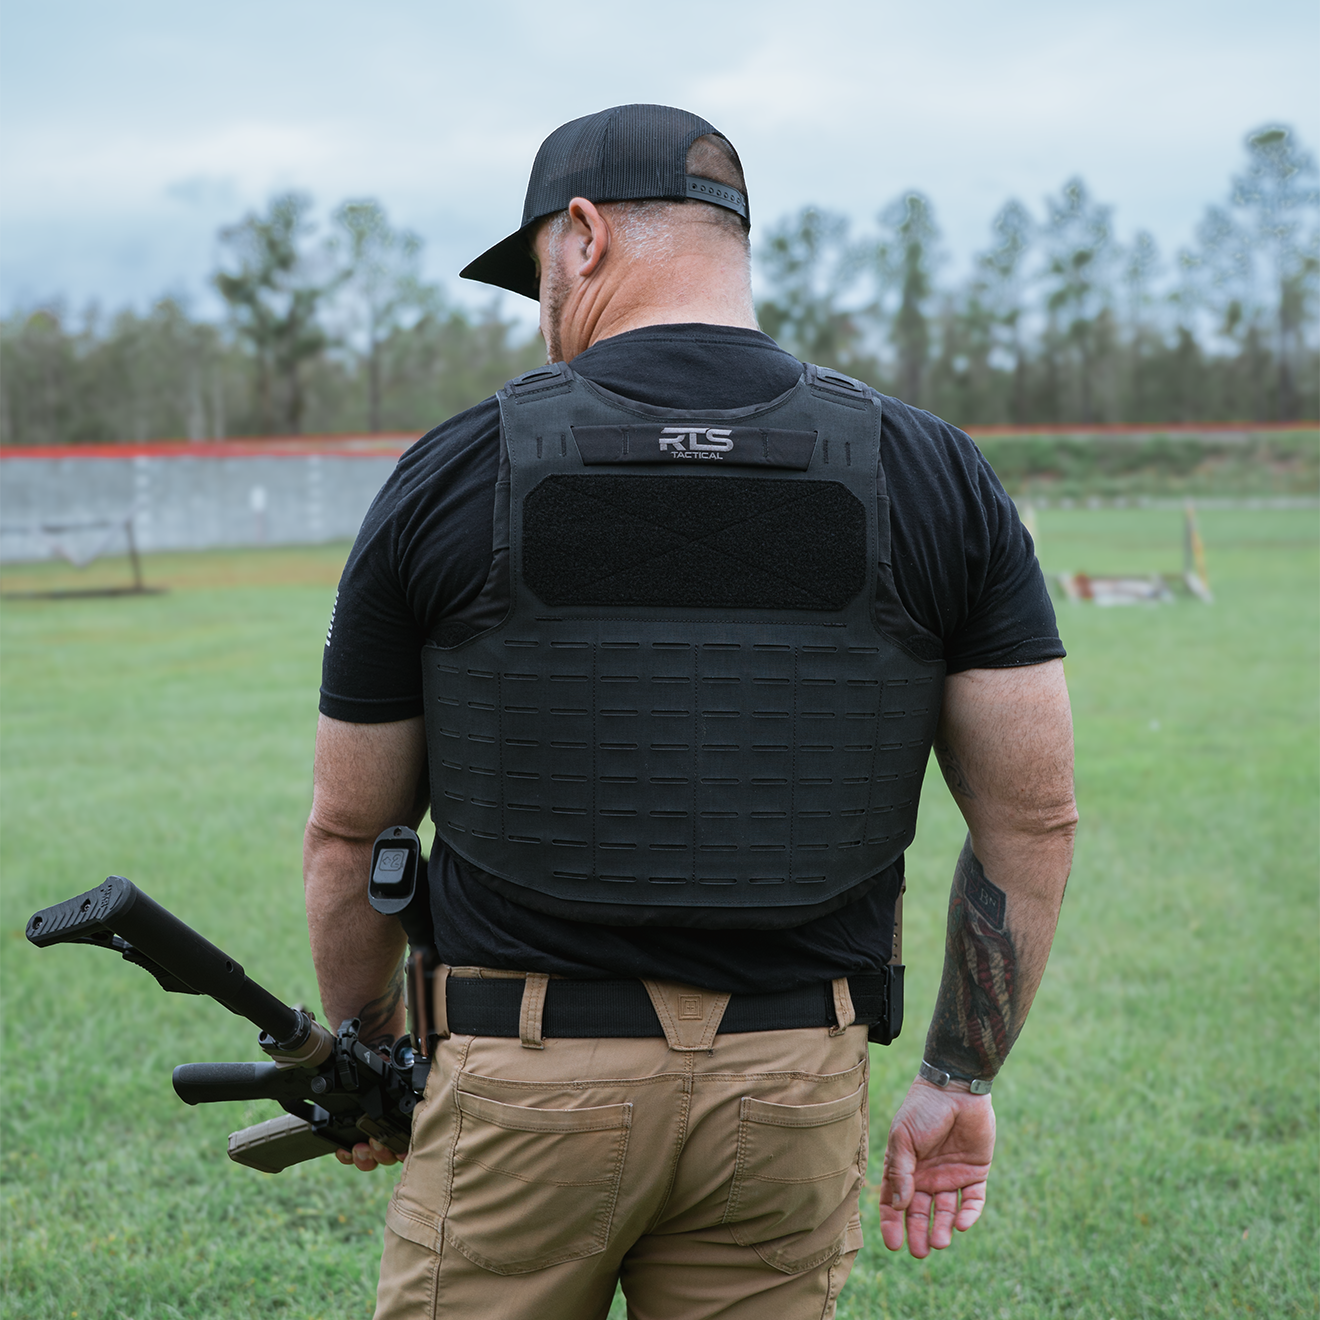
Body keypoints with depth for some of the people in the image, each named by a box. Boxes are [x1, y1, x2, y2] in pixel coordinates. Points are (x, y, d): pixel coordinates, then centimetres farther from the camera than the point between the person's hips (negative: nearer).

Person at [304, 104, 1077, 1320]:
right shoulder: (930, 476, 0)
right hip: (794, 1084, 2)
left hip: (525, 1082, -2)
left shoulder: (456, 475, -4)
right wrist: (961, 1080, 11)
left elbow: (350, 833, 4)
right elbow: (1033, 817, 0)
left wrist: (365, 1058, 20)